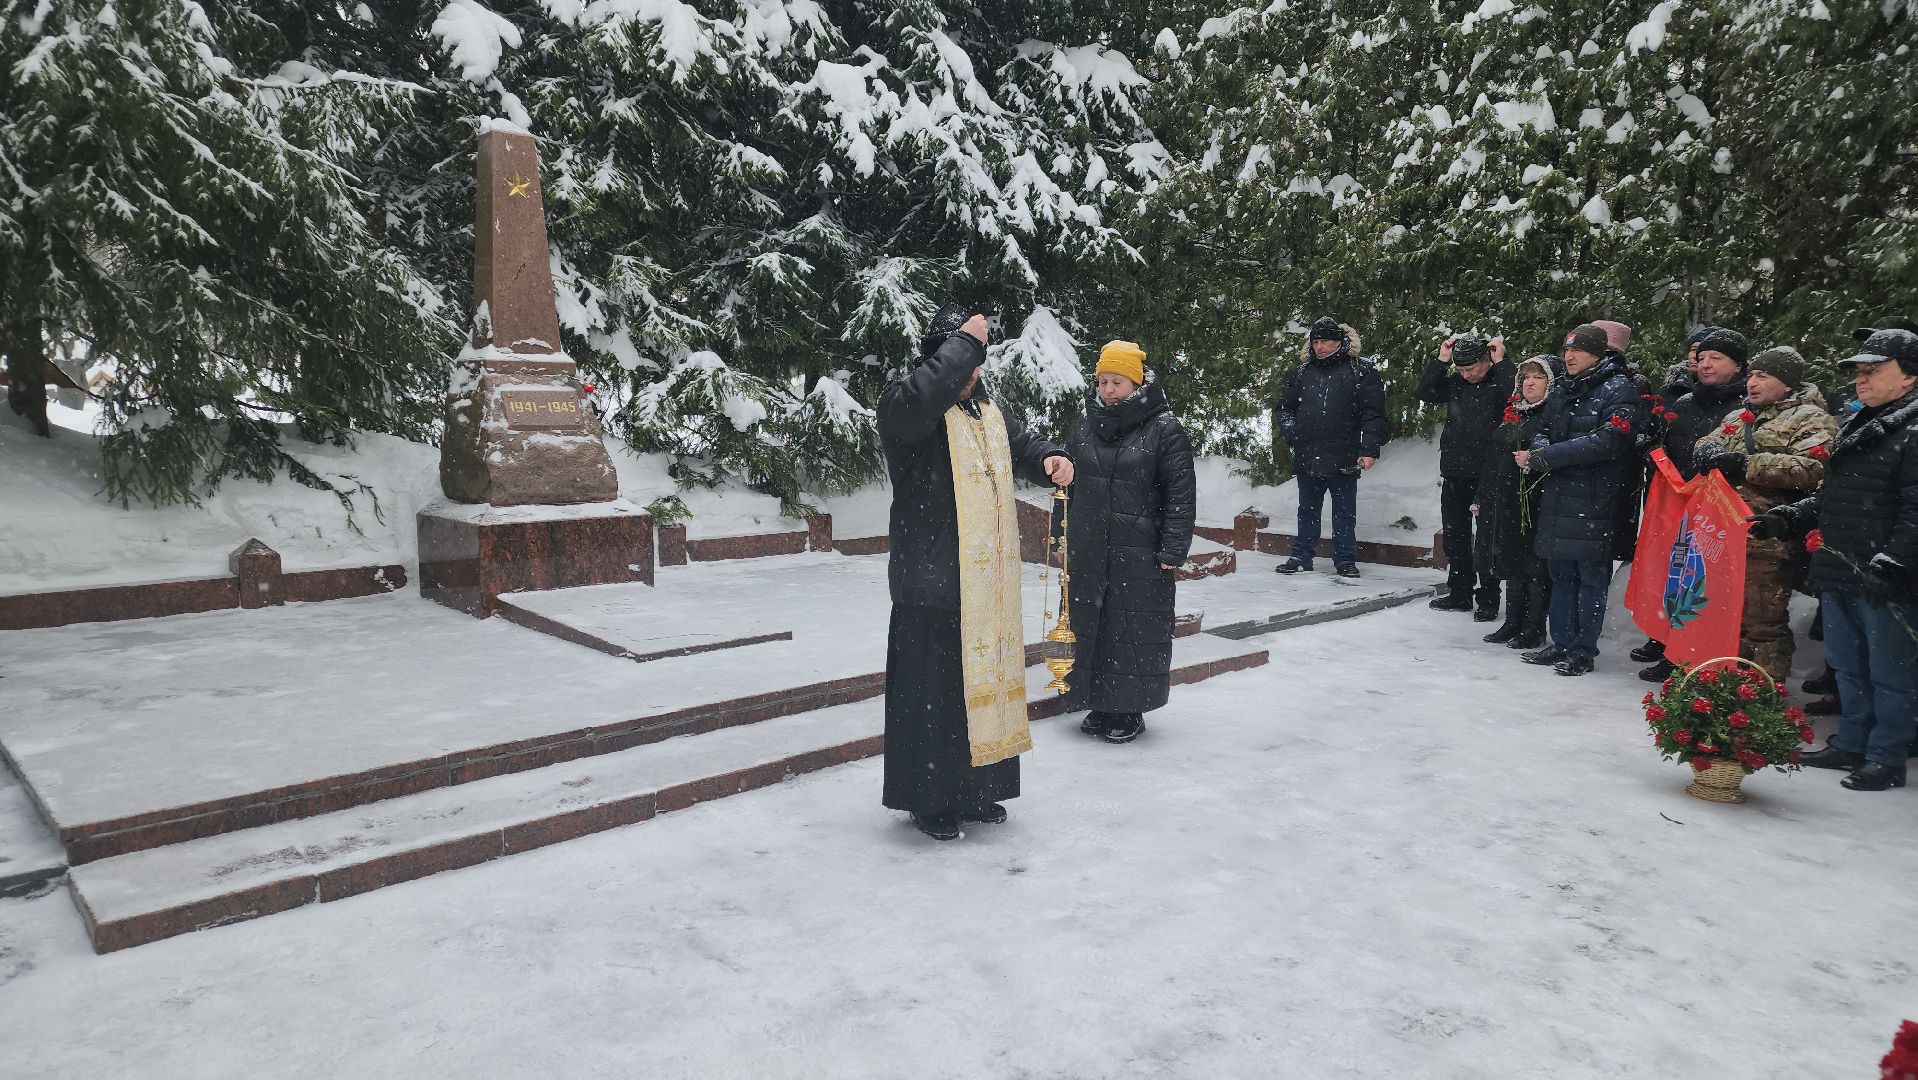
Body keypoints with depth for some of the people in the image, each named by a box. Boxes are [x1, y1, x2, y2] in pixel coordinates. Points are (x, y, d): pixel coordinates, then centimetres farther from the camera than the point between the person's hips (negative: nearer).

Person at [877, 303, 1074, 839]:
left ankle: (977, 789, 29)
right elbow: (920, 398, -33)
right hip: (932, 582, -7)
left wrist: (1050, 459, 2)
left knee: (987, 681, 14)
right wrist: (965, 341, -21)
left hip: (988, 583, 7)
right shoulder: (901, 406, -9)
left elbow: (1023, 444, 26)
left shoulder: (988, 412, 14)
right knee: (933, 689, 0)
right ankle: (930, 799, 15)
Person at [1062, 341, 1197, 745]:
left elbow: (1181, 495, -8)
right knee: (1089, 626, 11)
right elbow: (1069, 483, 18)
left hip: (1139, 557, -5)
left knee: (1134, 632, 1)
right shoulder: (1087, 426, 9)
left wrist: (1172, 551, -12)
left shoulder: (1164, 429, -7)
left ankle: (1130, 711, 16)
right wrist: (1064, 534, 14)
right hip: (1088, 552, 6)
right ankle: (1100, 705, 26)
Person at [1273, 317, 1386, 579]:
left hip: (1344, 459, -4)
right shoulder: (1303, 373, 11)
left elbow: (1373, 413, -4)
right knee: (1307, 510, 14)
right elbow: (1283, 407, 20)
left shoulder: (1361, 371, -1)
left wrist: (1369, 449, -12)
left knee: (1344, 512, 7)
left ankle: (1345, 560, 16)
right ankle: (1301, 557, 23)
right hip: (1307, 457, 4)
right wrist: (1289, 429, 0)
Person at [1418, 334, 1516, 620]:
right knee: (1455, 536, 13)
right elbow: (1425, 392, 4)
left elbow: (1518, 397, -25)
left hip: (1487, 475, -6)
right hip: (1453, 473, 6)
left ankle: (1487, 599, 9)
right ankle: (1459, 593, 24)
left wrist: (1500, 363, -20)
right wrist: (1440, 360, -4)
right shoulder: (1455, 382, 8)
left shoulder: (1500, 380, -7)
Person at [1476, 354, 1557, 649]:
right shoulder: (1514, 415, 17)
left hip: (1535, 503, -8)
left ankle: (1534, 630, 8)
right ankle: (1513, 623, 24)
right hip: (1505, 503, 8)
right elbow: (1494, 459, 19)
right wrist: (1483, 498, 18)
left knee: (1534, 567, -1)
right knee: (1511, 564, 14)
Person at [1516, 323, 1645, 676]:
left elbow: (1607, 442, -19)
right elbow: (1544, 431, 17)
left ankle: (1584, 650, 8)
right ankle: (1562, 643, 22)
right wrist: (1538, 449, -9)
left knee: (1590, 574, 0)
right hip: (1558, 494, 7)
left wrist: (1544, 458, -20)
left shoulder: (1618, 390, -8)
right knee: (1561, 571, 12)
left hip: (1595, 498, -7)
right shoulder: (1561, 391, 14)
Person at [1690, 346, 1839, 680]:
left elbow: (1811, 468, -17)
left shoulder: (1810, 419, -2)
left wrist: (1748, 464, -20)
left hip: (1765, 538, -7)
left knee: (1763, 623, -5)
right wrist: (1711, 448, -6)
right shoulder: (1739, 417, 22)